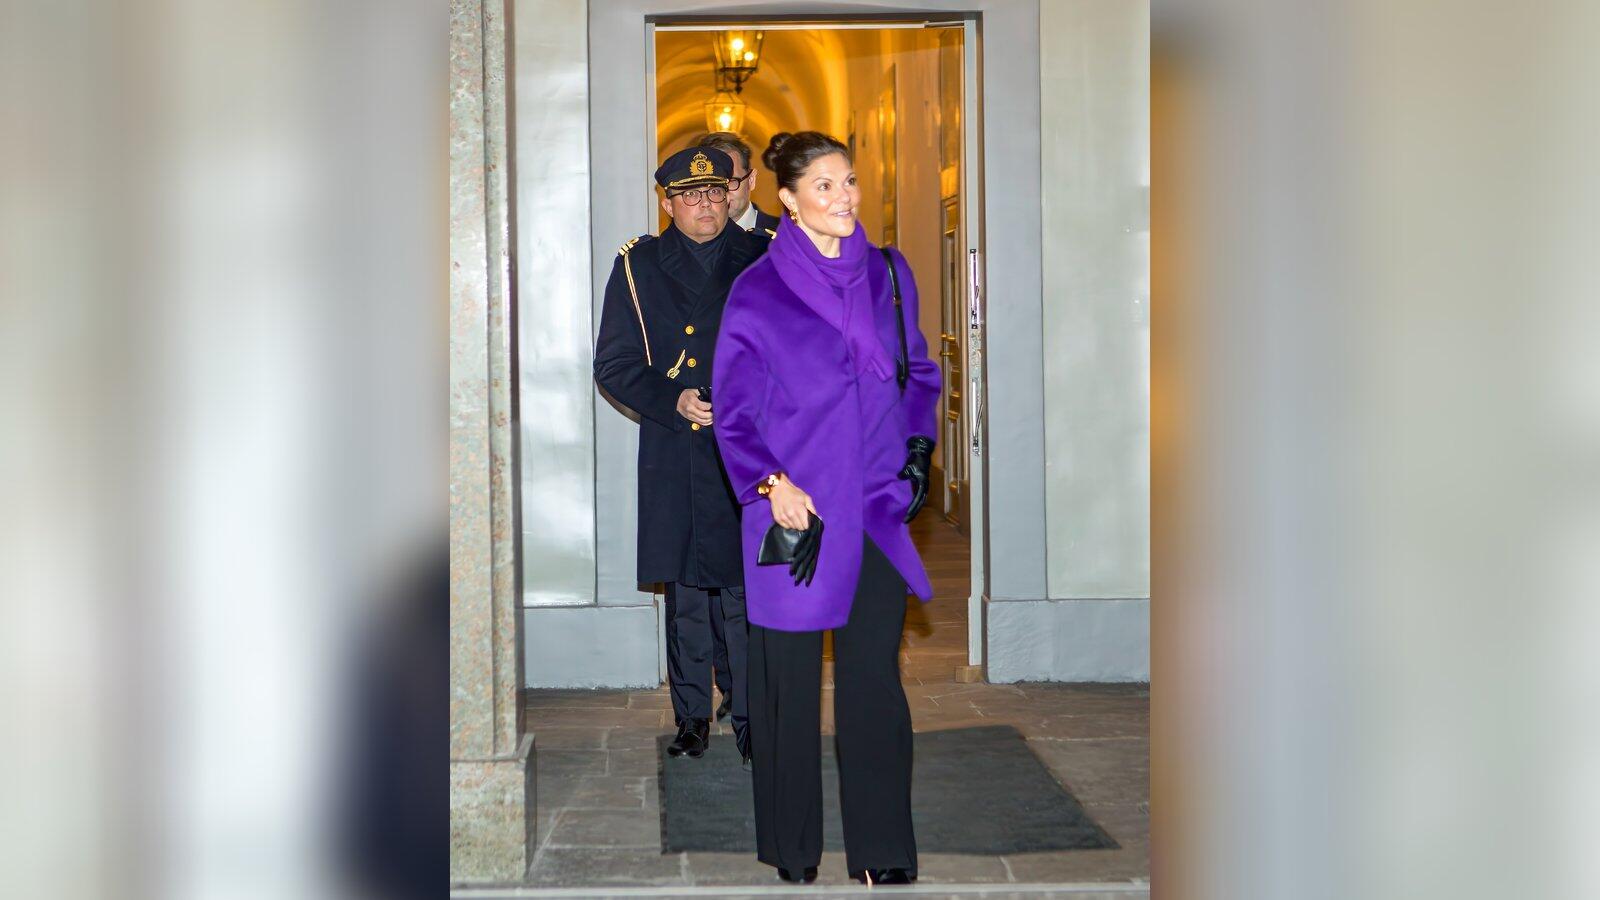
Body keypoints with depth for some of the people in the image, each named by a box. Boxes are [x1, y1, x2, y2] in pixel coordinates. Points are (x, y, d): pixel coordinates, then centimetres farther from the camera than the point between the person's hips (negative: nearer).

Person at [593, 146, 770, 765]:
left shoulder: (763, 260, 6)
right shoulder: (638, 266, 7)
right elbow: (613, 364, 6)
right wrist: (672, 400, -9)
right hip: (673, 456, 1)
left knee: (745, 591, -3)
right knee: (684, 593, 7)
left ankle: (751, 718, 7)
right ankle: (691, 717, 19)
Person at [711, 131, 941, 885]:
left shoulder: (888, 275, 8)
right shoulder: (758, 293, -3)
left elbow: (919, 373, 18)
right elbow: (733, 408, -1)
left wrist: (918, 446, 2)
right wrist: (770, 483, -15)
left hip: (878, 507, 2)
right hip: (794, 511, -2)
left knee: (874, 680, 1)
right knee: (789, 682, 6)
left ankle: (884, 852, 9)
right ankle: (792, 850, 19)